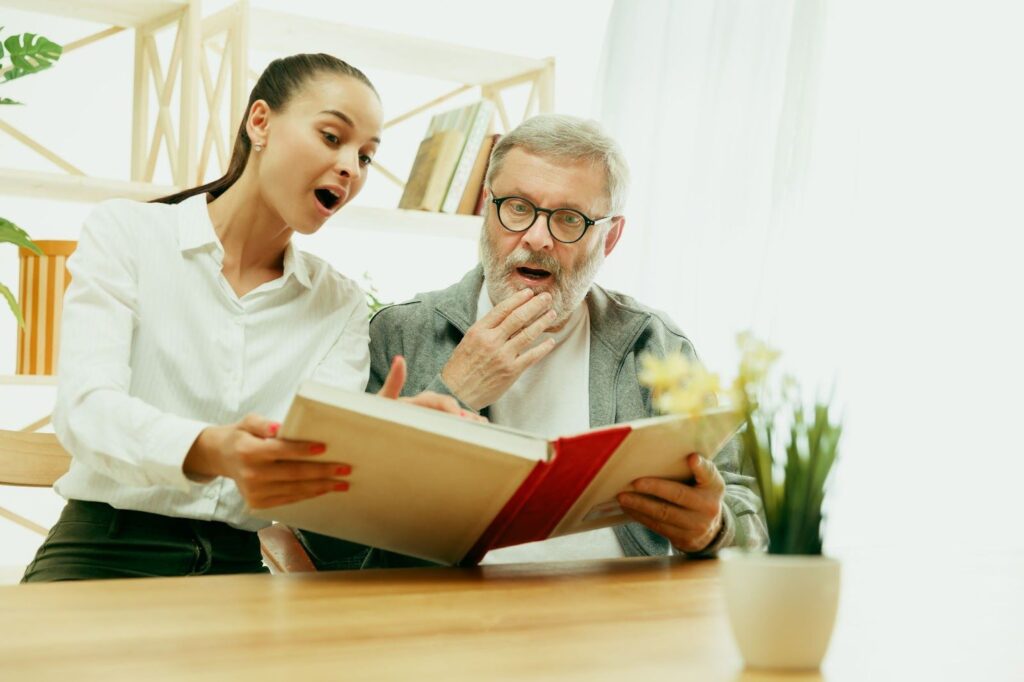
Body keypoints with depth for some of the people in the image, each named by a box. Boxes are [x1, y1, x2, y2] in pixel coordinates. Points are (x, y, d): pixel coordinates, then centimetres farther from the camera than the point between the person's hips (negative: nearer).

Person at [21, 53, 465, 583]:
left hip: (240, 568, 4)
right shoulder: (123, 234, 1)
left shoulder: (340, 305, 10)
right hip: (107, 554, -3)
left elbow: (318, 458, -4)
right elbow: (86, 410, -14)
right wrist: (211, 452, -35)